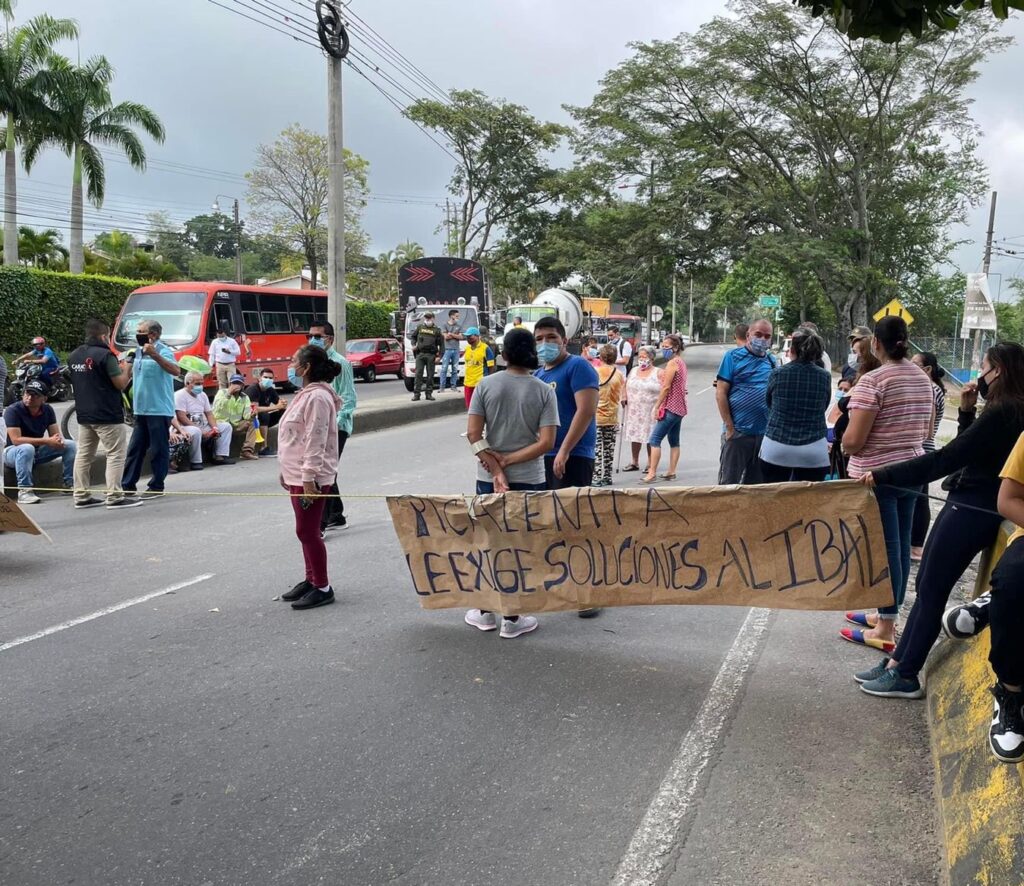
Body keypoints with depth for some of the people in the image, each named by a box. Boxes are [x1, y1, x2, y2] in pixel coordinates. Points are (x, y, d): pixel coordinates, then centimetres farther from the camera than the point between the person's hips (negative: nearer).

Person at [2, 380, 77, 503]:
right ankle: (24, 491, -37)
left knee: (70, 445, -8)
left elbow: (56, 435, -3)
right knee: (27, 448, -40)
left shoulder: (47, 410, -3)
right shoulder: (13, 410, -20)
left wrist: (58, 441, -30)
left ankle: (70, 483, -2)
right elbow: (16, 440, -29)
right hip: (12, 451, -6)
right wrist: (46, 441, -32)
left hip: (37, 450, 6)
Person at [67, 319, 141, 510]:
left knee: (83, 454, 11)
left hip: (84, 414, 8)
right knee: (116, 454, -4)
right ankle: (114, 497, -8)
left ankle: (81, 496, 15)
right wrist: (127, 367, 3)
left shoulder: (74, 356, 10)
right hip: (107, 415, -8)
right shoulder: (105, 355, -15)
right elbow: (120, 383, -16)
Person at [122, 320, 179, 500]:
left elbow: (176, 371, -31)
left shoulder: (163, 351, -11)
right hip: (141, 410, 8)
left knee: (158, 450, -1)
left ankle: (156, 487, 6)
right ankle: (127, 485, 18)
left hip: (159, 410, -8)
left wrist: (155, 356, -39)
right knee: (135, 448, 12)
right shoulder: (139, 351, 13)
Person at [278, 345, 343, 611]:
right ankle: (311, 580, 27)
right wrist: (287, 470, 21)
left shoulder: (317, 397, -18)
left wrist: (309, 479, -23)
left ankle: (322, 588, 6)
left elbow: (315, 442, -22)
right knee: (306, 531, 17)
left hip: (309, 477, -10)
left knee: (308, 531, -4)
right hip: (297, 474, 10)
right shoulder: (306, 394, 14)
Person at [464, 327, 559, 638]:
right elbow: (546, 442, -13)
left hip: (487, 478, 1)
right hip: (529, 480, -1)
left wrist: (496, 468, -9)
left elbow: (473, 434, -9)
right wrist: (507, 461, -10)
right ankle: (512, 619, 14)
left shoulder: (486, 385, -4)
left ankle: (486, 612, 23)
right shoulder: (544, 391, -6)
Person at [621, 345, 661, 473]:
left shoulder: (658, 373, -1)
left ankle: (650, 464, 9)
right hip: (634, 411, 4)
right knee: (634, 435, 6)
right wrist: (624, 397, 2)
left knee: (650, 438, 0)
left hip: (651, 411, -4)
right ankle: (634, 462, 16)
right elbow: (626, 386, 20)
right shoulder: (634, 371, 14)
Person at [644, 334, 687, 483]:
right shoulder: (681, 362, 16)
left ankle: (652, 473, -15)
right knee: (674, 441, 11)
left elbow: (666, 387, -17)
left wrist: (656, 407, -14)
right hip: (679, 408, 10)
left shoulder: (672, 363, -13)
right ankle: (671, 472, 13)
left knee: (655, 440, -11)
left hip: (670, 408, -10)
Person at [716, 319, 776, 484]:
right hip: (737, 432, -5)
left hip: (765, 433, 5)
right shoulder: (734, 357, -3)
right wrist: (730, 427, -12)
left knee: (756, 484, 13)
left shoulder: (772, 362, 11)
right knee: (728, 483, 1)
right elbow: (720, 393, -7)